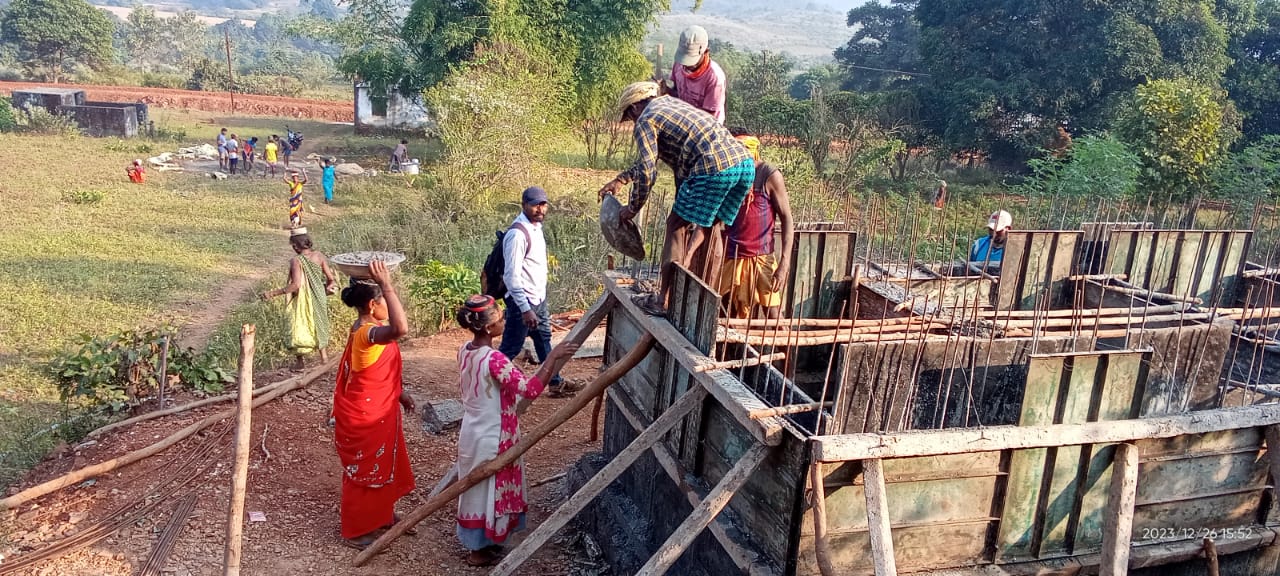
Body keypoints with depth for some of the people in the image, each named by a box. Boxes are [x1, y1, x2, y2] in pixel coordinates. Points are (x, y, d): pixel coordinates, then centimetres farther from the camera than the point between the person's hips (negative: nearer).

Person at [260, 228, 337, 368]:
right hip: (318, 297, 5)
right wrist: (329, 286, 18)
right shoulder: (319, 255, -5)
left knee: (300, 327, 8)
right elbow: (331, 278, -2)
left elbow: (296, 285, -26)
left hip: (303, 299, -5)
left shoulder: (296, 261, -19)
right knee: (318, 322, 25)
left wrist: (273, 293, -22)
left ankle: (300, 361, 15)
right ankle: (323, 354, 35)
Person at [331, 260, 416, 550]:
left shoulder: (370, 329, 2)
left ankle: (381, 515, 44)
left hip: (379, 411, 10)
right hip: (364, 416, -10)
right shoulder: (367, 332, -30)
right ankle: (356, 532, 24)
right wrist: (387, 285, -48)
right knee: (364, 470, 7)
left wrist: (399, 392, 22)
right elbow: (400, 329, -52)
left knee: (384, 465, 25)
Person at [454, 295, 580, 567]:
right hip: (491, 438, -8)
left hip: (472, 432, 8)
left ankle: (476, 542, 38)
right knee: (488, 489, 9)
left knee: (476, 488, 22)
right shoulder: (494, 359, -29)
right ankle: (480, 550, 24)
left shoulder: (465, 351, -2)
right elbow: (530, 390, -33)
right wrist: (553, 356, -29)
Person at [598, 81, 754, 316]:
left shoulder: (645, 121, 5)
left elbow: (647, 171, -4)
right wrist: (621, 179, 44)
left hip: (714, 169, -8)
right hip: (746, 163, 9)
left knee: (678, 227, 3)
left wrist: (633, 208, 10)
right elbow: (653, 157, 41)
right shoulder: (670, 101, 32)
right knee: (708, 227, 19)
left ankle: (665, 301, 4)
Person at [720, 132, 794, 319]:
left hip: (761, 258, -5)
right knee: (732, 317, 7)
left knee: (774, 317, -6)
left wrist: (784, 263, -18)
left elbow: (787, 220, -9)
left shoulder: (770, 176, -8)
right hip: (732, 258, 5)